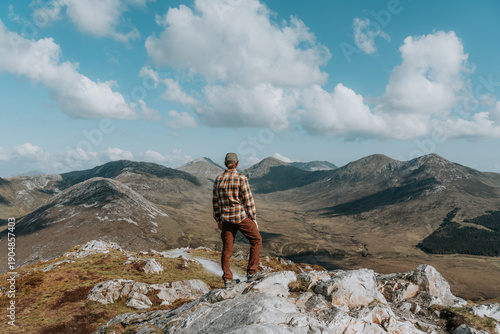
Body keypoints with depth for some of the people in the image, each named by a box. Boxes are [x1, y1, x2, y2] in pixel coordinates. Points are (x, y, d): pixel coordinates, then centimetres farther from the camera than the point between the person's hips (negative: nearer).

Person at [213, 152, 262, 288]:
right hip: (241, 216, -4)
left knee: (227, 248, 12)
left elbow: (215, 202, 8)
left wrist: (218, 220, 18)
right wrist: (253, 219, -1)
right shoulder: (241, 178, -13)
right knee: (256, 240, 16)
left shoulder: (218, 179, 2)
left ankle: (227, 280, 16)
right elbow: (248, 200, -11)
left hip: (226, 218, 5)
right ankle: (251, 273, 15)